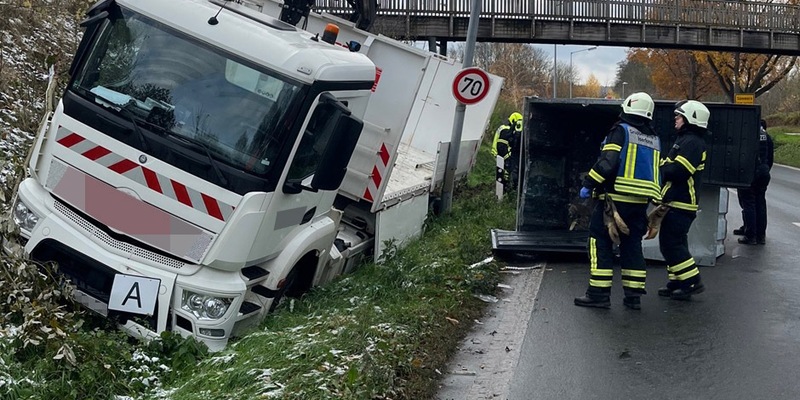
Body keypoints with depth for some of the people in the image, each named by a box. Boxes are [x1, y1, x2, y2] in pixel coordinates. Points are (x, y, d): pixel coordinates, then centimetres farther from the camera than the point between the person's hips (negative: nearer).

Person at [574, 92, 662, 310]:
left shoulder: (621, 130, -6)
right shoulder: (654, 139, 15)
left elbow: (607, 162, -17)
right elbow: (654, 172, 17)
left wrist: (589, 184, -12)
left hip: (615, 197, -6)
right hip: (640, 201, 6)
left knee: (601, 242, 0)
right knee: (632, 245, 12)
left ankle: (599, 293, -3)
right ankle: (634, 294, 12)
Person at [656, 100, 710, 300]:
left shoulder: (692, 142, -16)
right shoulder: (685, 140, 19)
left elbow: (677, 171, -24)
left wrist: (659, 167, -10)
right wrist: (665, 166, 1)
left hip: (680, 203, -11)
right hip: (676, 202, 11)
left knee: (672, 244, -8)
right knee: (670, 243, 14)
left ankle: (692, 282, -2)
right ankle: (677, 283, 22)